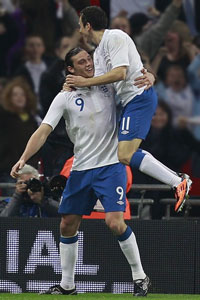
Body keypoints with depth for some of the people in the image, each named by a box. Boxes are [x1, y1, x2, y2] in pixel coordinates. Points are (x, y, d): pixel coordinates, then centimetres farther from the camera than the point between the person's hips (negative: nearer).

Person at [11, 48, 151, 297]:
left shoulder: (109, 85, 1)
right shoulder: (65, 98, -1)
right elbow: (44, 130, -8)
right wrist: (23, 158, -20)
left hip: (111, 166, -2)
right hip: (80, 170, 2)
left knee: (115, 223, -16)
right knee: (68, 226, 5)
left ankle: (140, 276, 0)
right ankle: (67, 285, 19)